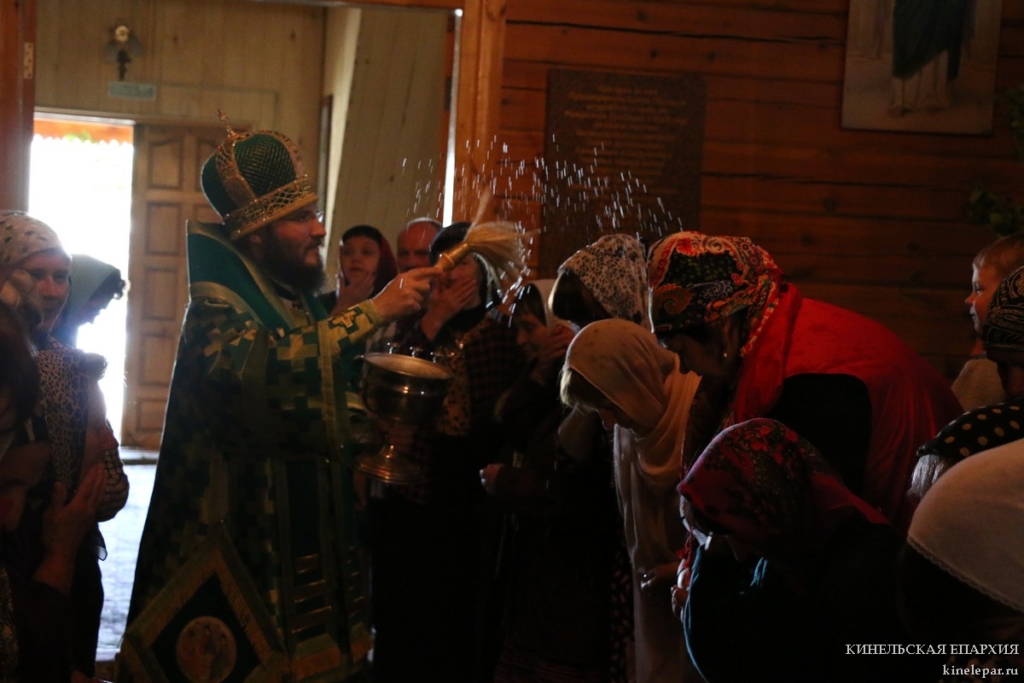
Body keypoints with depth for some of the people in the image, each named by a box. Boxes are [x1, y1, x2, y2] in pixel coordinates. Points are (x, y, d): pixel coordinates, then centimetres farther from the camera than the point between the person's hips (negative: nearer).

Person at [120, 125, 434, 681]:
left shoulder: (304, 306, 14)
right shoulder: (217, 304, -11)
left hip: (312, 548, 8)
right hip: (242, 547, -7)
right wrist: (374, 312, -30)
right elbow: (254, 366, -34)